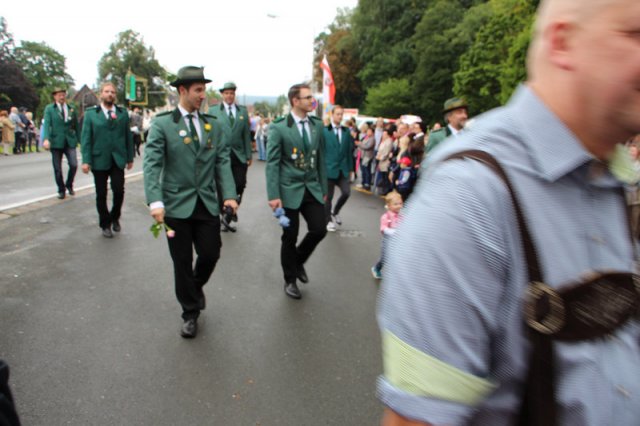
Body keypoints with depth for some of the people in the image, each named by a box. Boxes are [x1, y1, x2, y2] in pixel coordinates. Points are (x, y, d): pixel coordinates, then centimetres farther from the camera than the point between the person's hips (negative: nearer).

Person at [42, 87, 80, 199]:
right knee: (57, 169, 5)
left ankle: (69, 185, 16)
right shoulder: (49, 109, 2)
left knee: (74, 165, -10)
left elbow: (76, 126, 11)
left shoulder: (72, 109, 9)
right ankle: (61, 190, 21)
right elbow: (46, 124, -8)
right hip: (56, 142, -1)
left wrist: (79, 139, 8)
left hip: (70, 141, 1)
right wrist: (46, 139, -21)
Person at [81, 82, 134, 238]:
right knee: (101, 194, 6)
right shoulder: (91, 113, 3)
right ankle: (105, 224, 21)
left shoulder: (123, 112, 7)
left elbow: (128, 136, 8)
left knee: (119, 191, -6)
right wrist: (86, 160, -8)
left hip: (118, 159, 1)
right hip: (99, 160, 0)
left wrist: (130, 157, 6)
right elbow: (86, 138, -1)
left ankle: (115, 217, 21)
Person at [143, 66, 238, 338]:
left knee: (211, 254, 5)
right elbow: (151, 165, -11)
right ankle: (190, 313, 26)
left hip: (207, 203, 3)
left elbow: (223, 162, 3)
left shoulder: (213, 125, 7)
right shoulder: (162, 124, -4)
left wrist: (229, 195, -10)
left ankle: (196, 286, 39)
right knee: (182, 262, 7)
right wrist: (155, 201, -23)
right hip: (177, 204, -3)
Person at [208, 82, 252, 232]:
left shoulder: (243, 111, 10)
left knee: (240, 185, -3)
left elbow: (246, 134, 8)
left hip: (239, 156, 2)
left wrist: (249, 155, 4)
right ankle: (226, 217, 18)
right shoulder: (213, 111, 3)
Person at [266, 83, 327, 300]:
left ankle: (298, 261, 30)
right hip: (290, 189, -4)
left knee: (319, 230, 0)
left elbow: (320, 158, 10)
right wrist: (273, 195, -16)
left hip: (312, 188, 4)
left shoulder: (317, 125, 4)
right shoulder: (279, 128, -10)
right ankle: (290, 280, 26)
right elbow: (272, 163, -11)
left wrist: (323, 187, 10)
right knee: (290, 237, 5)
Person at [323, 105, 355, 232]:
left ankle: (335, 211, 21)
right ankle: (329, 220, 21)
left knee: (346, 192, -6)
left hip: (343, 169, 3)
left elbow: (349, 150, 10)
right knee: (328, 196, 5)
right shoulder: (324, 130, -6)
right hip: (328, 168, -3)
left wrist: (350, 168, 8)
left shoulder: (346, 131, 7)